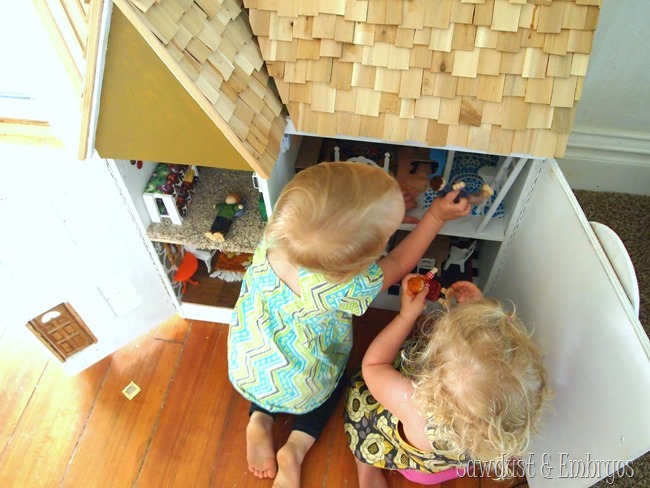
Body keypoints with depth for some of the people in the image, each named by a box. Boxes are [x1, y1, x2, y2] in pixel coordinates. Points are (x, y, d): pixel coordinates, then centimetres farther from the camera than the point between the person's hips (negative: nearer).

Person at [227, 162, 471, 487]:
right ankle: (297, 446, 15)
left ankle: (259, 419, 17)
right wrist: (436, 216, -7)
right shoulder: (344, 289, -37)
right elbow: (398, 264, -16)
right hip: (297, 391, -3)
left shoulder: (276, 233, -26)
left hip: (244, 370, 4)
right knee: (336, 378, 29)